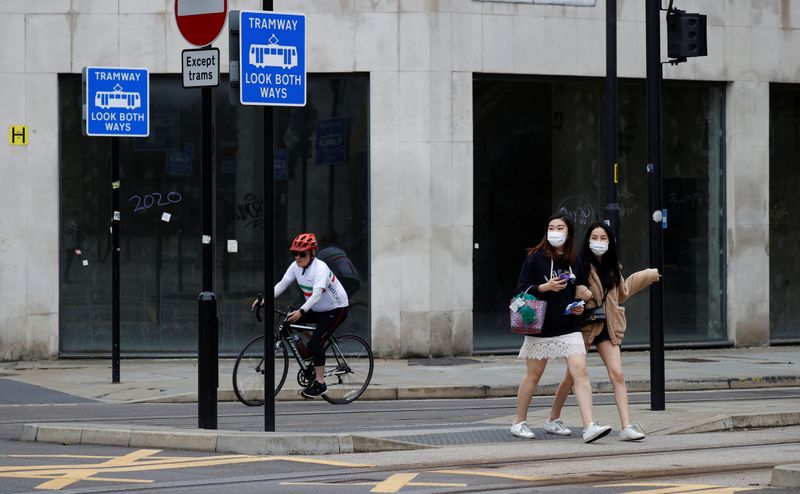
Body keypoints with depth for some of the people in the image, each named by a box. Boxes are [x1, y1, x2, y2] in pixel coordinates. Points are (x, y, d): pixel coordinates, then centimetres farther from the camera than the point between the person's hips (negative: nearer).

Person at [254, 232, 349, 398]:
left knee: (315, 342, -21)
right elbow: (282, 284, -10)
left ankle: (320, 382, -11)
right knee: (288, 322, -7)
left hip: (336, 309, -8)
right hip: (316, 309, 8)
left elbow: (317, 294, -38)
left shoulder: (320, 268, -27)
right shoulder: (295, 266, -4)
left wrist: (301, 311, -51)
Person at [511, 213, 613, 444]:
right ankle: (519, 423, 26)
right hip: (541, 328, -3)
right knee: (533, 375, 9)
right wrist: (546, 287, -20)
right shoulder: (535, 258, -4)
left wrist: (579, 306, 3)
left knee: (580, 372, -12)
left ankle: (589, 427, -18)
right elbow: (521, 290, -6)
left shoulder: (574, 261, 8)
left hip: (569, 327, 3)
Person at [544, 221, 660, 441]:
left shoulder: (613, 268, 10)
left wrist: (646, 276, 28)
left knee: (617, 375, -9)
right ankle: (553, 419, 25)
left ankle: (626, 427, -14)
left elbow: (622, 293, 24)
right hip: (584, 324, -5)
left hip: (606, 326, 5)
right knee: (573, 375, 6)